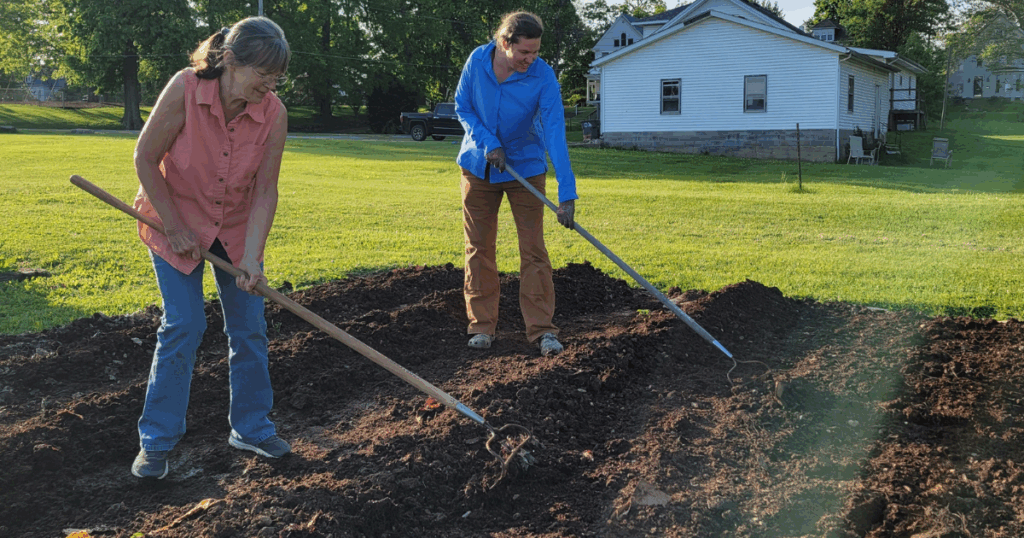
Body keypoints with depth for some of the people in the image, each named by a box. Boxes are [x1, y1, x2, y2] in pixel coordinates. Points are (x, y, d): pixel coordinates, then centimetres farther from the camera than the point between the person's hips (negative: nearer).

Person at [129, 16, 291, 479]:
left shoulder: (274, 114, -19)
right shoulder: (184, 89, -27)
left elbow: (265, 192, -14)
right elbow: (146, 159, -17)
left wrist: (250, 257, -22)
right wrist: (175, 227, -14)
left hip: (237, 226, 3)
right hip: (174, 219, -3)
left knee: (249, 328, 4)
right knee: (183, 327, -7)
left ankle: (250, 427, 22)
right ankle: (156, 440, 8)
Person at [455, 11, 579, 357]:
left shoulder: (543, 78, -22)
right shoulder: (478, 60, -14)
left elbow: (555, 134, -28)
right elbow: (462, 106, -1)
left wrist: (567, 194, -35)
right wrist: (488, 143, -17)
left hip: (525, 168, -2)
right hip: (478, 166, 2)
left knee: (533, 249, -5)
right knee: (479, 248, 5)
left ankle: (541, 328, 1)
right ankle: (482, 325, 15)